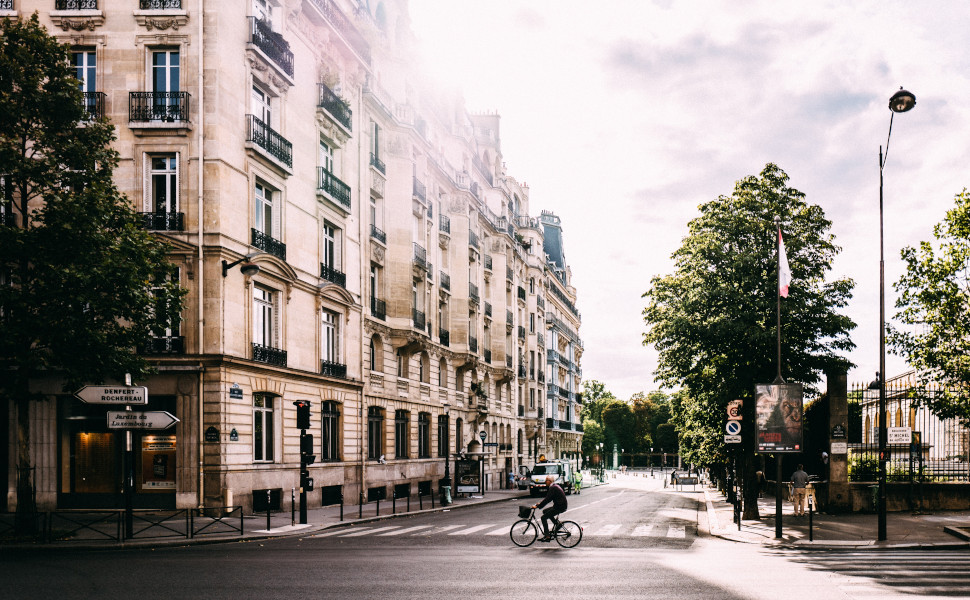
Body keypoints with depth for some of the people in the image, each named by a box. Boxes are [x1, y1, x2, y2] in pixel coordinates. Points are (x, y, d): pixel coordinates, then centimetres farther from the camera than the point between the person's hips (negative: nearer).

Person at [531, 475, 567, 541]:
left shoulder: (553, 488, -17)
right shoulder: (556, 486, 14)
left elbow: (547, 499, -23)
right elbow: (548, 498, 20)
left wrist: (537, 506, -19)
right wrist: (540, 503, 14)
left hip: (560, 507, -10)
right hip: (560, 505, 10)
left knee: (544, 517, -8)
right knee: (545, 511, 21)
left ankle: (547, 536, -7)